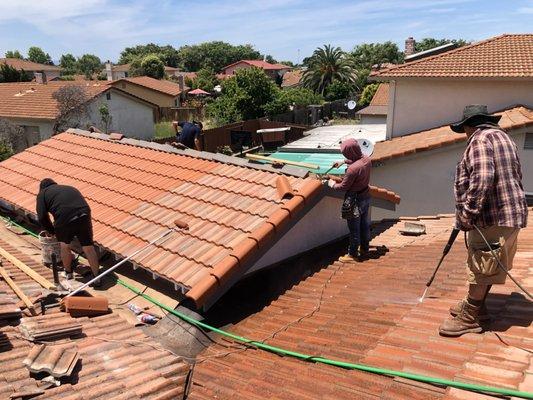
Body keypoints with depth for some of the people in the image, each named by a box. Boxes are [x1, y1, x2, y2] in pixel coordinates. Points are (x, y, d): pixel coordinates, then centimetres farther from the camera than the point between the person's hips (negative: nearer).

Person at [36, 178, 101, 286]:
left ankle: (68, 272, 39)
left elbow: (42, 217, 11)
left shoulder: (43, 194, 20)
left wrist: (52, 231, 26)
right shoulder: (70, 188, 34)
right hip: (84, 216, 3)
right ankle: (96, 277, 20)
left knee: (64, 244, 22)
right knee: (88, 247, 12)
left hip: (64, 219, -3)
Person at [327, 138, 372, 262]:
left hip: (355, 200, -8)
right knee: (364, 225, 22)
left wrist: (332, 184, -2)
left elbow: (343, 187, -19)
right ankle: (364, 249, 39)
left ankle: (353, 255, 22)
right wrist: (343, 162, 22)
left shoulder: (352, 169, -32)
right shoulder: (367, 160, -7)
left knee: (354, 229, 7)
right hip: (366, 196, 8)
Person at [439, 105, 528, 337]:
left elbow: (481, 180, -26)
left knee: (480, 269, 0)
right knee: (485, 268, 19)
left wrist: (468, 213, -21)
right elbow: (516, 177, 24)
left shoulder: (480, 139, -11)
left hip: (492, 219, -10)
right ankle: (476, 306, 32)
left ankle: (469, 318, 11)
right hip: (511, 214, 10)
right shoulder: (504, 138, 20)